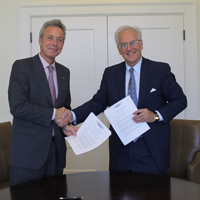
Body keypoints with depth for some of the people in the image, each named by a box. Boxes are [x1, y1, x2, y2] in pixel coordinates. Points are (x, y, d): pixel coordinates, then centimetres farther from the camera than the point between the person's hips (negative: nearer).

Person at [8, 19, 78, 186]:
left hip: (56, 149, 5)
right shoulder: (22, 66, -5)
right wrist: (53, 113, -13)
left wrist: (66, 125, 1)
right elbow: (17, 106, -15)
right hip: (28, 150, -5)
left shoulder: (64, 72, 13)